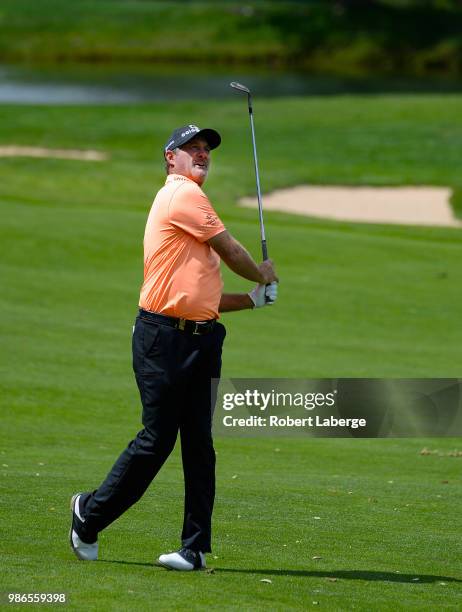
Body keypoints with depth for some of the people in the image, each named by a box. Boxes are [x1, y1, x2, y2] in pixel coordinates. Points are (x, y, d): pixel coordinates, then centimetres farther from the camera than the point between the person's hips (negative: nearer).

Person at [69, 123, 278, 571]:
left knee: (199, 443, 3)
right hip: (164, 337, -9)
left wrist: (253, 299, 18)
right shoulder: (183, 195, -7)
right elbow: (232, 252, -4)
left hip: (203, 339, 9)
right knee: (157, 438, -6)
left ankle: (196, 547, 3)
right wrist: (264, 276, 14)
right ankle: (90, 514, 12)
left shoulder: (188, 198, 23)